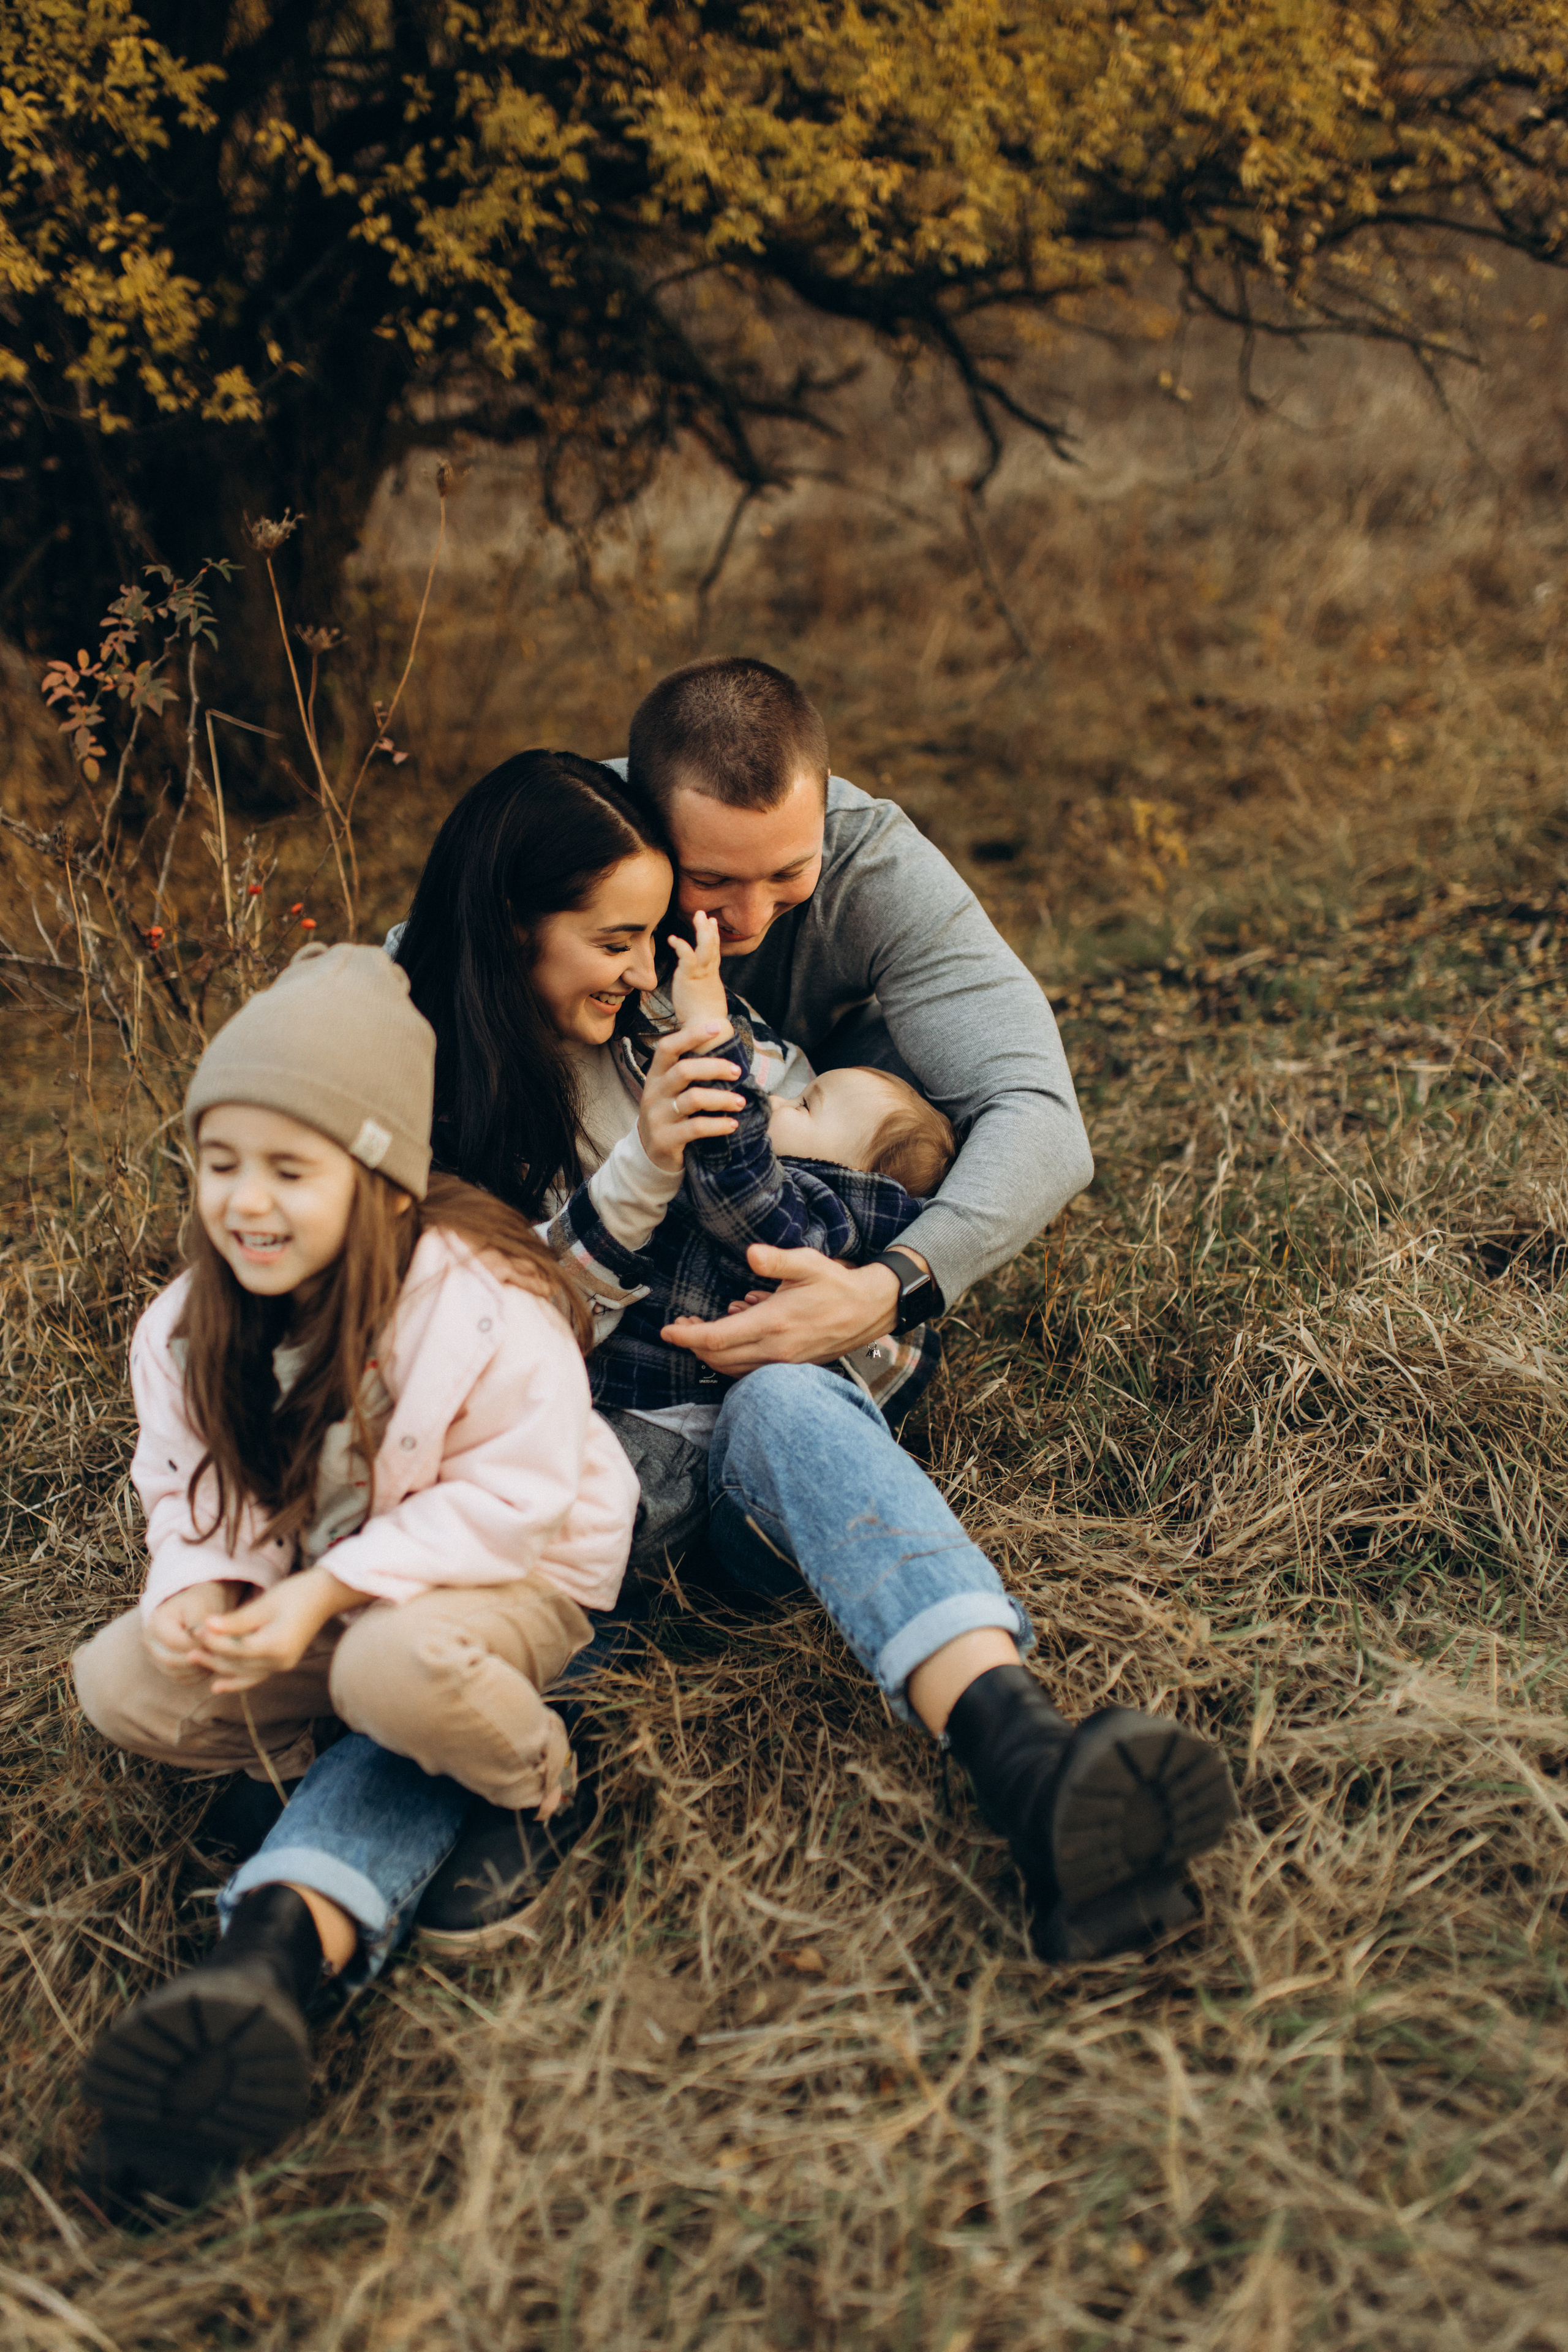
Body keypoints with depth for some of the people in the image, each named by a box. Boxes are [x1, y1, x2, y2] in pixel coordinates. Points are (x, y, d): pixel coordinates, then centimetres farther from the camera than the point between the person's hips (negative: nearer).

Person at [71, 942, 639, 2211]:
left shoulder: (484, 1302, -24)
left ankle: (534, 1786, -5)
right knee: (122, 1684, -15)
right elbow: (191, 1487, 4)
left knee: (400, 1668, -38)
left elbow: (510, 1498, -24)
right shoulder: (190, 1325, -4)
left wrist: (326, 1593, -29)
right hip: (308, 1602, 6)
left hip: (516, 1575, -6)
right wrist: (198, 1585, -20)